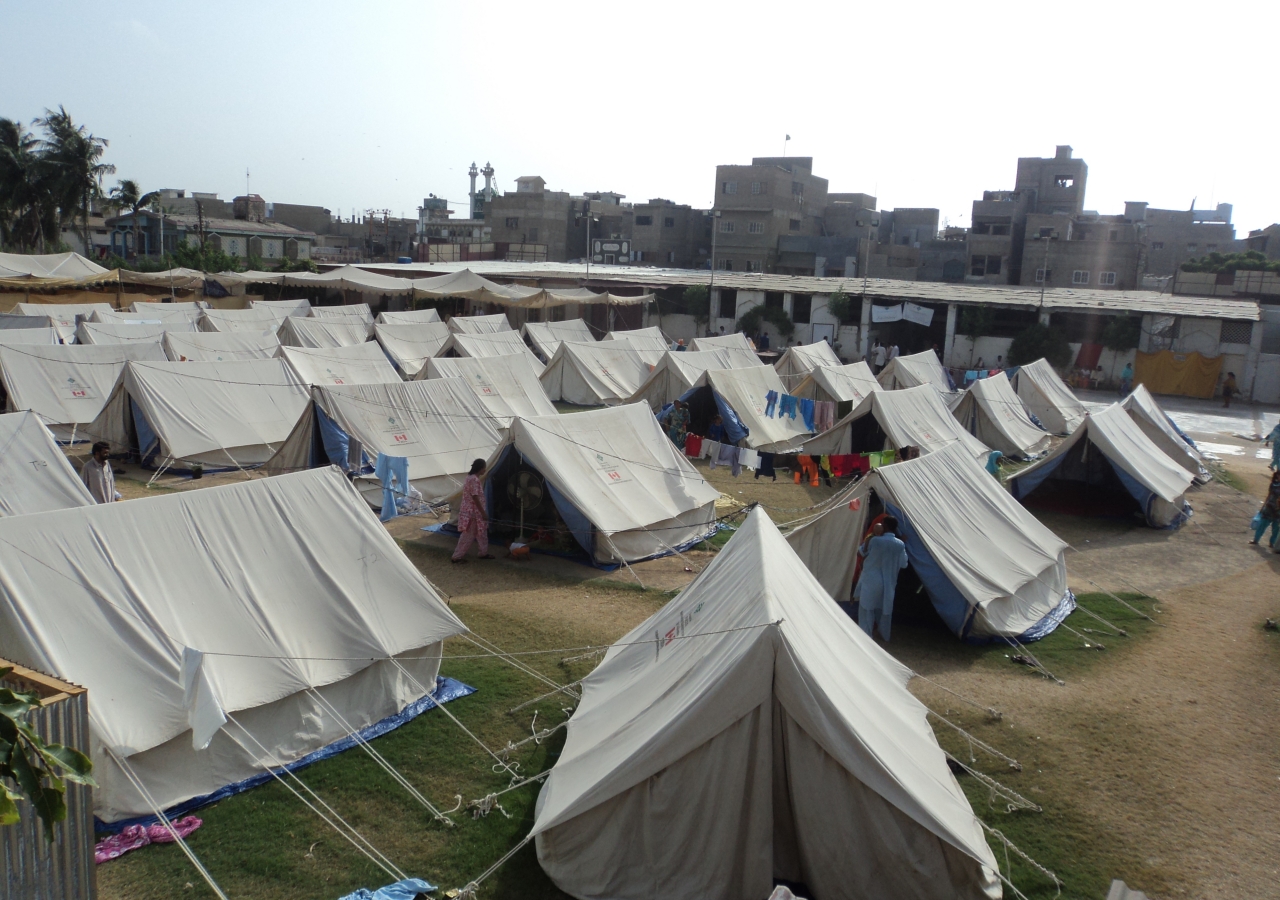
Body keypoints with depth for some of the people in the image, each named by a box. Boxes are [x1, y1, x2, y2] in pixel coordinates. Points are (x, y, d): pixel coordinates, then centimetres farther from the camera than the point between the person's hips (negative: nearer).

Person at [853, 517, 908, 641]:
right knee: (885, 609, 17)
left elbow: (860, 553, 0)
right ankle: (885, 636, 27)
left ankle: (866, 636, 6)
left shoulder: (874, 541, -15)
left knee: (867, 608, 7)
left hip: (871, 581, -3)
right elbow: (903, 565, 2)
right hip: (889, 583, 4)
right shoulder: (900, 545, -6)